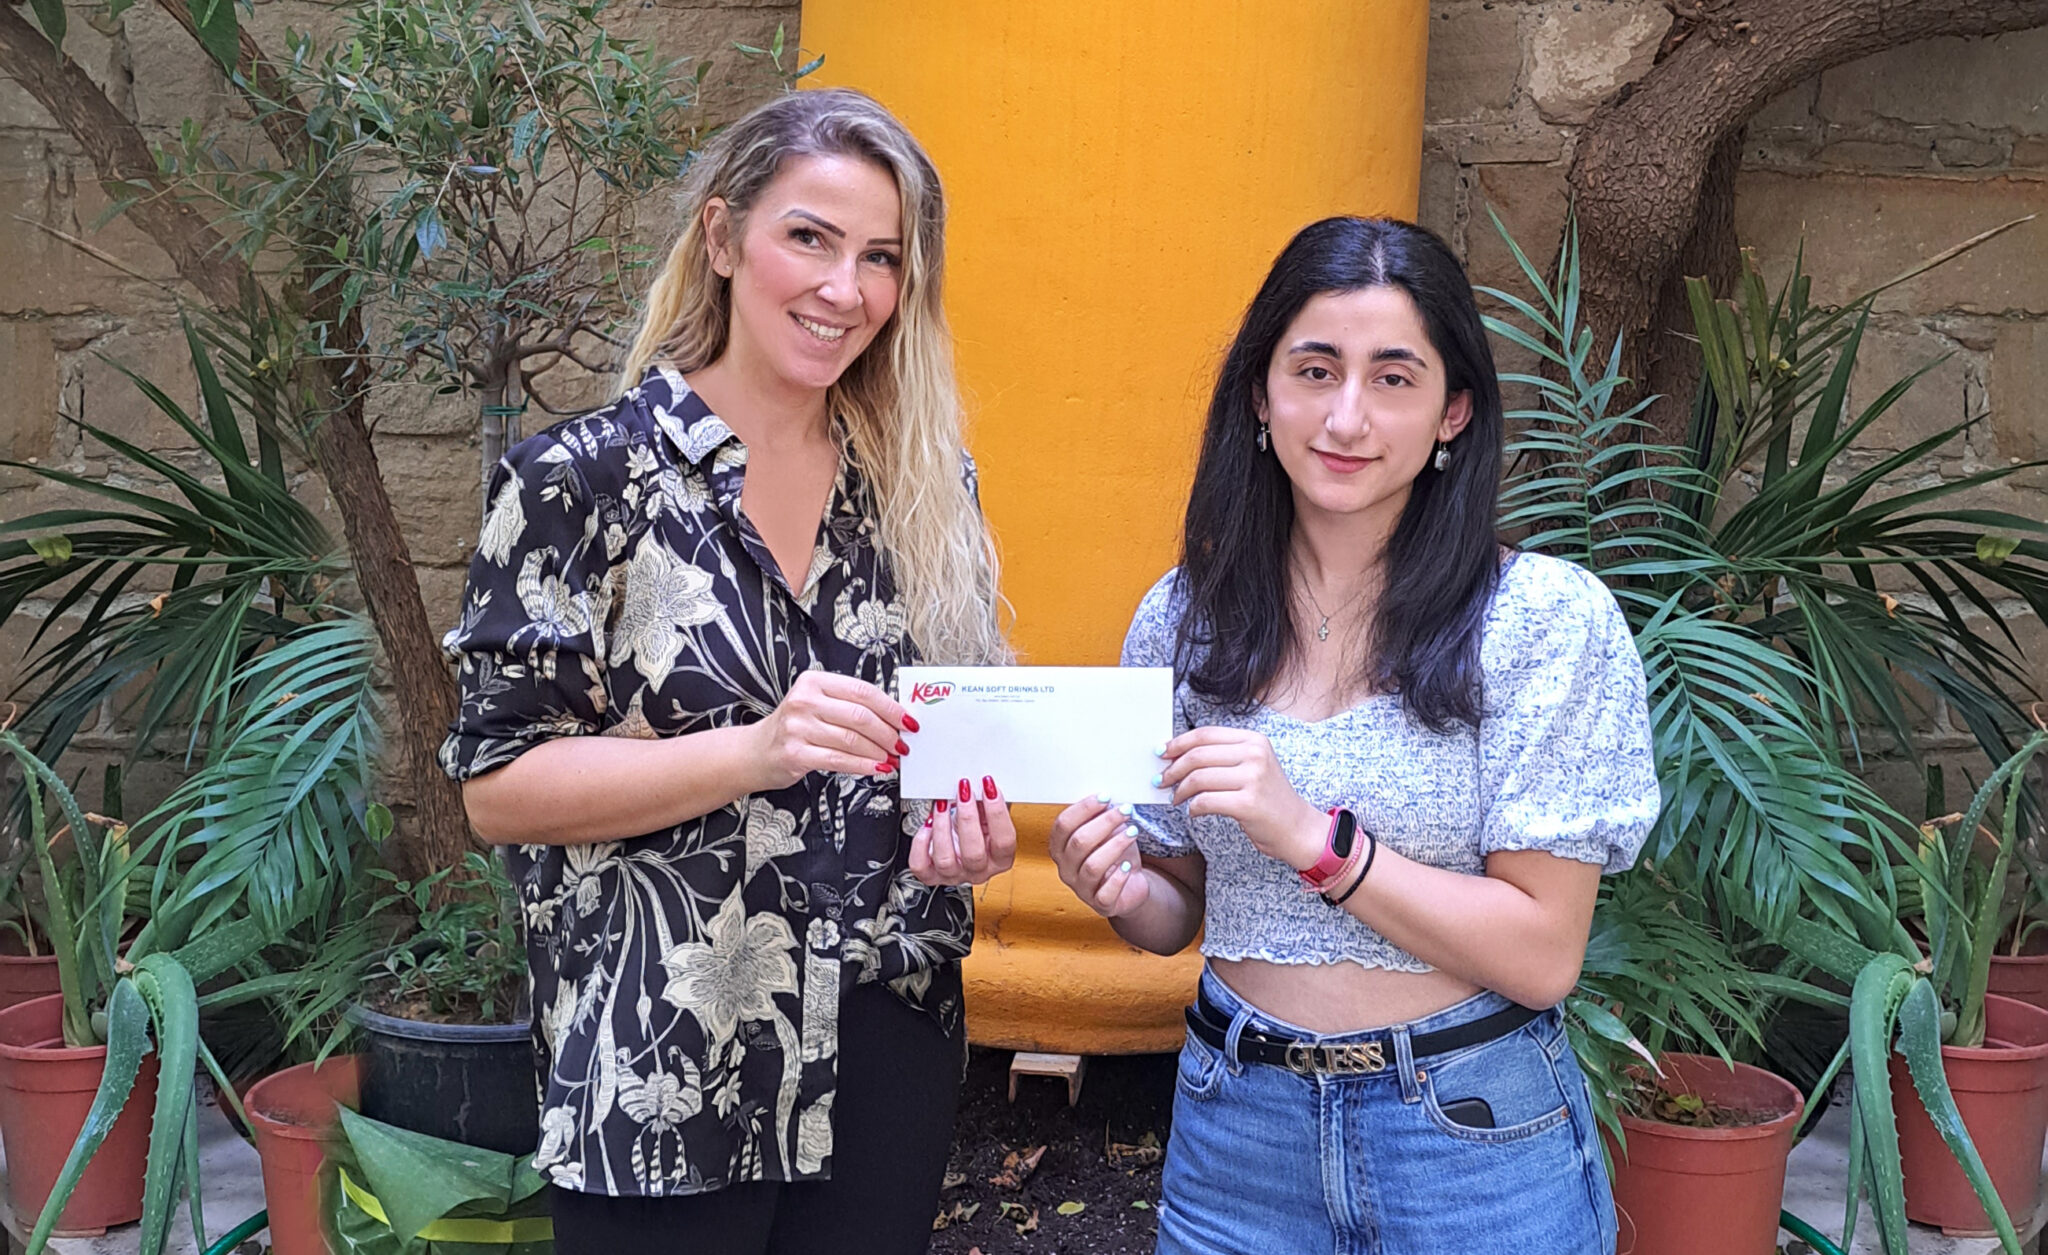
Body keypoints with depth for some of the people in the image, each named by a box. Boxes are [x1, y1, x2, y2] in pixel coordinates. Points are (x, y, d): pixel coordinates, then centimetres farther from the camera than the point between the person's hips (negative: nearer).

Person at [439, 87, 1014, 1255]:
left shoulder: (925, 482, 4)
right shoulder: (584, 480, -9)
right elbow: (499, 788, -11)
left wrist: (969, 827, -8)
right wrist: (755, 751, -24)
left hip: (893, 1058, 4)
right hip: (662, 1083, -4)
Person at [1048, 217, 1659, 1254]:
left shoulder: (1550, 619, -13)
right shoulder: (1182, 618, -2)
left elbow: (1543, 955, -14)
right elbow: (1186, 908, 8)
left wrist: (1315, 837, -23)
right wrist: (1125, 894, -13)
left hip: (1472, 1136, -3)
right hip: (1237, 1129, 3)